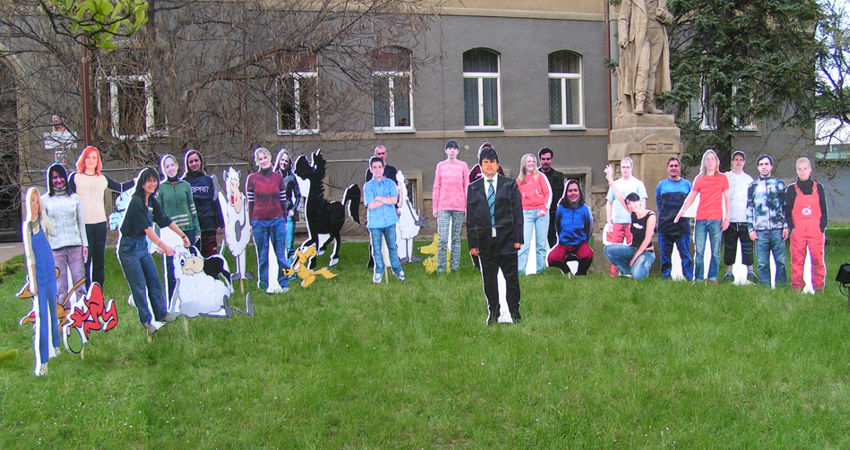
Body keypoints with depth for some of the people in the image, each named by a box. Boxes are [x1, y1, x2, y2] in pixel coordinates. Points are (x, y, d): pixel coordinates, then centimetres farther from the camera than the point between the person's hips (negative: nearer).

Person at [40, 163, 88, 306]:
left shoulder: (75, 198, 11)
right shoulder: (45, 200, 6)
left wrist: (85, 244, 6)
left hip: (75, 245, 1)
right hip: (55, 248, -1)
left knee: (80, 282, -1)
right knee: (60, 286, 0)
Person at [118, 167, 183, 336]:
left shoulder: (152, 201, 4)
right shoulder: (136, 202, -22)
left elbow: (166, 220, 12)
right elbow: (147, 228, -27)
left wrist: (183, 236, 16)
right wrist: (164, 246, -33)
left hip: (142, 245, 8)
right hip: (129, 247, -8)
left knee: (154, 280, 12)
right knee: (139, 285, -1)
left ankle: (161, 313, 24)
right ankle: (145, 321, 10)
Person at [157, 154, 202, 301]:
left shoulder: (185, 185, 7)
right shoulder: (161, 188, 2)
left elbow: (192, 209, 10)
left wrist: (197, 230, 7)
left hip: (187, 230, 2)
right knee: (171, 269, -2)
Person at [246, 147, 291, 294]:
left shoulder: (278, 177, 6)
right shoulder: (252, 179, 2)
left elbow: (283, 200, 10)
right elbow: (250, 202, 4)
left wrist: (284, 221, 10)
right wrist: (251, 223, 3)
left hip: (277, 220, 1)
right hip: (259, 221, -1)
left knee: (281, 253, 1)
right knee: (262, 255, 5)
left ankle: (284, 284, 9)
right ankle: (264, 283, 14)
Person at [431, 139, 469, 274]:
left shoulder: (463, 166, 7)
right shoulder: (440, 165, 9)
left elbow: (466, 187, 8)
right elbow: (436, 187, 9)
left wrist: (468, 206, 3)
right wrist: (434, 207, 5)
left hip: (459, 206, 0)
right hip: (443, 206, 0)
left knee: (456, 238, 6)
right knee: (442, 238, -8)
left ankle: (455, 267, 11)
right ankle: (441, 267, -1)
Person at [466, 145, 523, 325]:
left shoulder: (510, 185, 5)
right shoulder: (473, 188, 8)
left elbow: (517, 212, 3)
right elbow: (470, 218, 7)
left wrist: (518, 238, -4)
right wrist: (472, 243, 1)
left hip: (507, 239, -1)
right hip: (485, 240, 1)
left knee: (511, 277, 3)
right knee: (489, 278, 7)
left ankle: (514, 311, 15)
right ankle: (493, 312, 18)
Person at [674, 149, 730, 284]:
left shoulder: (722, 178, 6)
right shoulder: (699, 179, 11)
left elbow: (726, 199, 5)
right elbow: (691, 197, 13)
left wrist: (726, 218, -1)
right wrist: (682, 211, -1)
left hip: (716, 220, -2)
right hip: (701, 219, 2)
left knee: (715, 251, -1)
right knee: (699, 251, 1)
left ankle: (713, 278, 7)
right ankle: (698, 278, 6)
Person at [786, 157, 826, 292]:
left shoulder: (818, 187, 8)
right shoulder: (792, 189, 7)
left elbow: (823, 210, 9)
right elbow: (787, 210, 8)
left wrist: (822, 227, -1)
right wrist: (791, 226, -5)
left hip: (815, 230, 0)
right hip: (798, 230, 0)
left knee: (817, 258, -1)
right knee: (797, 259, 1)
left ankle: (819, 286, 8)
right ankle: (797, 285, 8)